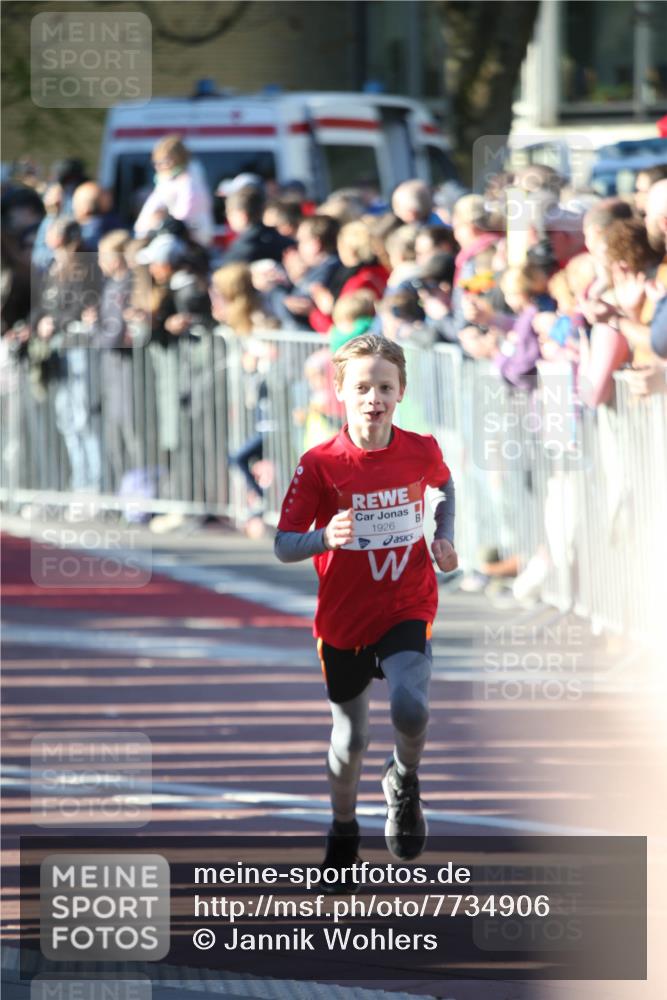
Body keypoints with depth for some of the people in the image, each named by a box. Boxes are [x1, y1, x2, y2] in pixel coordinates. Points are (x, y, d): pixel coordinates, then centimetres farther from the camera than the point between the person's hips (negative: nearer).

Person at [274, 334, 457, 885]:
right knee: (349, 741, 10)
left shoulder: (421, 451, -7)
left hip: (407, 611, 0)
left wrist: (445, 537, 4)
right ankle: (344, 830, 40)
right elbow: (284, 546, -12)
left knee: (409, 707, -26)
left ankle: (404, 781, 8)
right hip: (343, 618, 0)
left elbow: (444, 485, 19)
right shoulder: (320, 464, -13)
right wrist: (325, 538, -31)